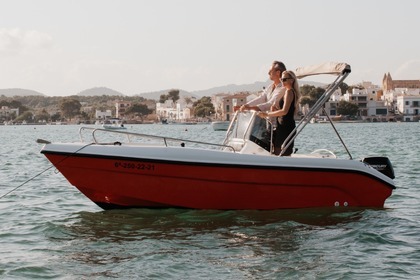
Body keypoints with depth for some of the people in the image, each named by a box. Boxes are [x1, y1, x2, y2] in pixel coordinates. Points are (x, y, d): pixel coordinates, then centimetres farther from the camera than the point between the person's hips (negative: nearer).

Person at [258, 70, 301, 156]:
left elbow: (284, 111, -22)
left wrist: (267, 114, -18)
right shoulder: (293, 92, 18)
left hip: (285, 126, -10)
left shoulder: (289, 92, -12)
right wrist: (276, 109, 10)